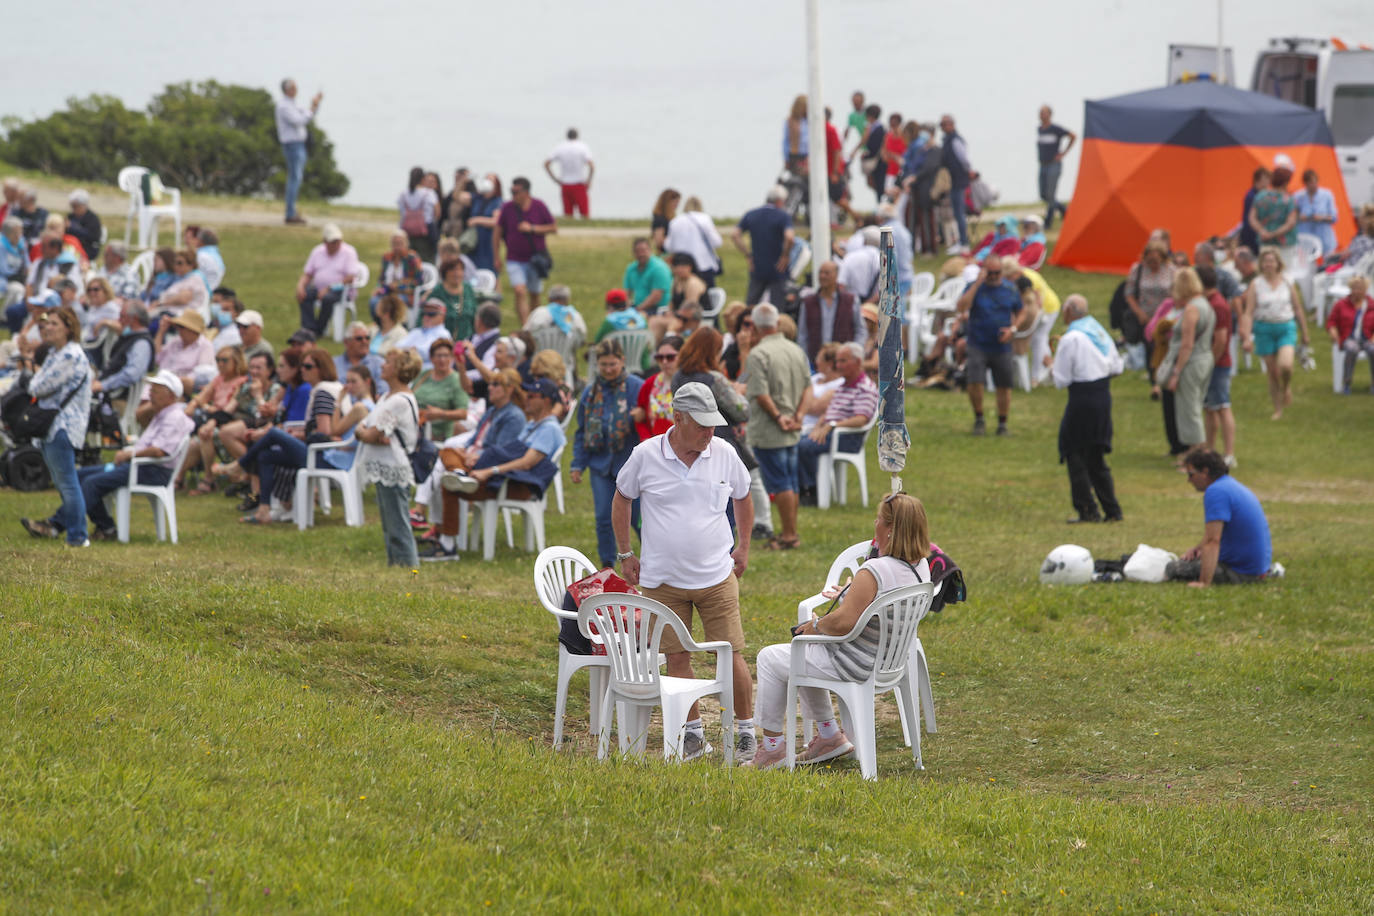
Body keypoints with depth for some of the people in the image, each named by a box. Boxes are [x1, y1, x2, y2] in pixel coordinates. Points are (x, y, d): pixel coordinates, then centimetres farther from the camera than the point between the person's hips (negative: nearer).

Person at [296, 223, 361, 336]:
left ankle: (319, 330, -19)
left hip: (340, 290, -5)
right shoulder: (317, 251, 10)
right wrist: (300, 285, -11)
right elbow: (307, 274, 12)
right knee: (304, 295, -25)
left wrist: (329, 288, -20)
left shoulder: (349, 252, -5)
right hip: (319, 288, 5)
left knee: (327, 298, -36)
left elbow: (351, 278, -14)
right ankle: (310, 329, -26)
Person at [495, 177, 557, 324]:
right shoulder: (507, 208, -6)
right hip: (515, 260, -1)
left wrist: (532, 228, -16)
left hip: (535, 258, 1)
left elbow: (554, 228, -1)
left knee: (534, 295, 13)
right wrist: (497, 256, 6)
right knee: (520, 291, -18)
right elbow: (498, 231, 5)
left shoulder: (538, 206, -7)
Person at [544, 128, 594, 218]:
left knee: (568, 213, 7)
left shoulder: (559, 147, 1)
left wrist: (555, 179, 5)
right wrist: (588, 181, -5)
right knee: (584, 213, 0)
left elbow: (546, 164, 0)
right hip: (579, 185, -3)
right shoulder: (582, 147, -7)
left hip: (564, 186, 3)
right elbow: (592, 166, -17)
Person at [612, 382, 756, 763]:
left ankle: (746, 733, 10)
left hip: (717, 576, 0)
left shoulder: (725, 457, -2)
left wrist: (743, 547, 16)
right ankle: (693, 735, 16)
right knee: (676, 657, 4)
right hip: (663, 580, 0)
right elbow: (622, 499, 10)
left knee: (732, 655, -3)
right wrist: (625, 554, 9)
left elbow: (743, 497, 18)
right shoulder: (646, 456, -6)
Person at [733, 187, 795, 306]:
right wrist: (785, 255, -10)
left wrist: (748, 255, 3)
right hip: (777, 270, -4)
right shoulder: (783, 216, -10)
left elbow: (734, 235, -1)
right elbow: (789, 237, -26)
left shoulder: (750, 215, 4)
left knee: (750, 305, 14)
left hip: (756, 270, 4)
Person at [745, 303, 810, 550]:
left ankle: (788, 535, -3)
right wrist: (797, 415, 7)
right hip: (793, 431, 7)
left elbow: (761, 394, -22)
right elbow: (806, 387, 11)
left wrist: (778, 417, -14)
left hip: (768, 431, -7)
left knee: (780, 485, -4)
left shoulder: (758, 354, -16)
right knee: (791, 483, 15)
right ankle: (791, 533, 21)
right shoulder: (796, 351, 7)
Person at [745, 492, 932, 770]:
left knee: (769, 658, 10)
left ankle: (773, 746, 20)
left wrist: (816, 626, -13)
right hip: (889, 661, 9)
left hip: (853, 664, -9)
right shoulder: (921, 567, -3)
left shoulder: (874, 572, -31)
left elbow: (843, 623, -32)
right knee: (803, 651, 31)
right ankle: (828, 734, 32)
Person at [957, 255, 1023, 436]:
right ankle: (979, 419, 4)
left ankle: (1002, 424, 19)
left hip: (1002, 346, 2)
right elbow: (962, 307, -20)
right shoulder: (974, 287, -2)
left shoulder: (1010, 290, 6)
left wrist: (1012, 329, -4)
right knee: (975, 383, -16)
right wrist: (978, 283, -21)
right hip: (978, 346, -2)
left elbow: (1020, 313, 17)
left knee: (1004, 387, 5)